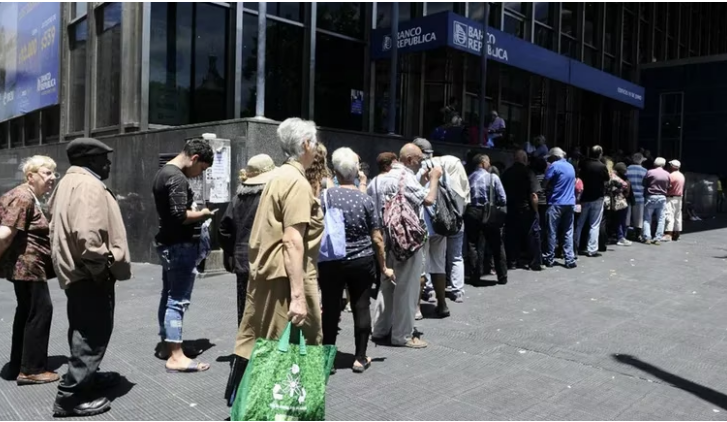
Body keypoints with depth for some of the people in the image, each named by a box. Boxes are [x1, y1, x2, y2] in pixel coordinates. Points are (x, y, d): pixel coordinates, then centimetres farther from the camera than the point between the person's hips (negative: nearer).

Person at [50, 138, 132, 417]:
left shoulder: (68, 182, 17)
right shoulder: (89, 185, -18)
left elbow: (65, 228, 22)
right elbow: (87, 234, -30)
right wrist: (102, 265, -19)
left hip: (75, 271, 11)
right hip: (90, 275, -11)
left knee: (84, 331, 22)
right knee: (92, 334, -4)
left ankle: (88, 377, 36)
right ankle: (71, 396, 2)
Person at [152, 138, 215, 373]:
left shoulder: (163, 173, 15)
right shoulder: (177, 178, -17)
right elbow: (180, 215, -25)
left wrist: (194, 212, 8)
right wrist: (202, 214, -9)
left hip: (168, 244, 10)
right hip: (181, 246, -10)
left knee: (168, 296, 15)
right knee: (178, 300, -7)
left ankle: (167, 345, 25)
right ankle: (176, 356, -4)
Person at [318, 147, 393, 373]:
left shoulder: (326, 196, -7)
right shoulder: (365, 199, -5)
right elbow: (377, 239, -4)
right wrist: (383, 266, 7)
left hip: (331, 263, 0)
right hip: (362, 262, 1)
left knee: (330, 309, 8)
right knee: (361, 307, 9)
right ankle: (360, 358, 17)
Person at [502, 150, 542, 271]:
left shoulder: (506, 173, 3)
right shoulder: (528, 172, -10)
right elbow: (533, 195, -16)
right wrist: (535, 210, -6)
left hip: (511, 210, 4)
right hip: (527, 210, -4)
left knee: (512, 237, 10)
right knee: (532, 236, 6)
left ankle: (512, 262, 14)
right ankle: (534, 263, 8)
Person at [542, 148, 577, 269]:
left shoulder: (554, 166, -7)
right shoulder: (571, 166, 15)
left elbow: (545, 184, -9)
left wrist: (550, 189, 12)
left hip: (556, 203, -6)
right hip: (570, 203, 6)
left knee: (552, 232, 2)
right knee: (568, 233, 6)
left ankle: (550, 259, 7)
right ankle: (570, 259, 3)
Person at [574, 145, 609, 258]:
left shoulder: (582, 164, -4)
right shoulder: (601, 166, -13)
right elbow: (607, 179, 2)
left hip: (584, 197, 4)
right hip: (597, 198, -3)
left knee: (580, 223, 13)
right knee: (594, 225, 2)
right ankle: (592, 250, 0)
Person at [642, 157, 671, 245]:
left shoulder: (650, 172, -6)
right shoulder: (667, 174, 2)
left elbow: (644, 184, 0)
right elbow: (668, 187, 6)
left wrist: (645, 195, 13)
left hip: (651, 197, -2)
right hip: (662, 198, 2)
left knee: (647, 218, 4)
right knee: (661, 219, 7)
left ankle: (647, 237, -3)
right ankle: (658, 238, 3)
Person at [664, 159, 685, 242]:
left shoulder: (671, 175, -15)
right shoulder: (682, 175, 13)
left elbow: (668, 186, -15)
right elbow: (682, 188, 17)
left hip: (671, 198, -9)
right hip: (679, 198, 9)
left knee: (669, 216, -12)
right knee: (678, 216, 11)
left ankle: (669, 234, -18)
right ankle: (676, 234, 15)